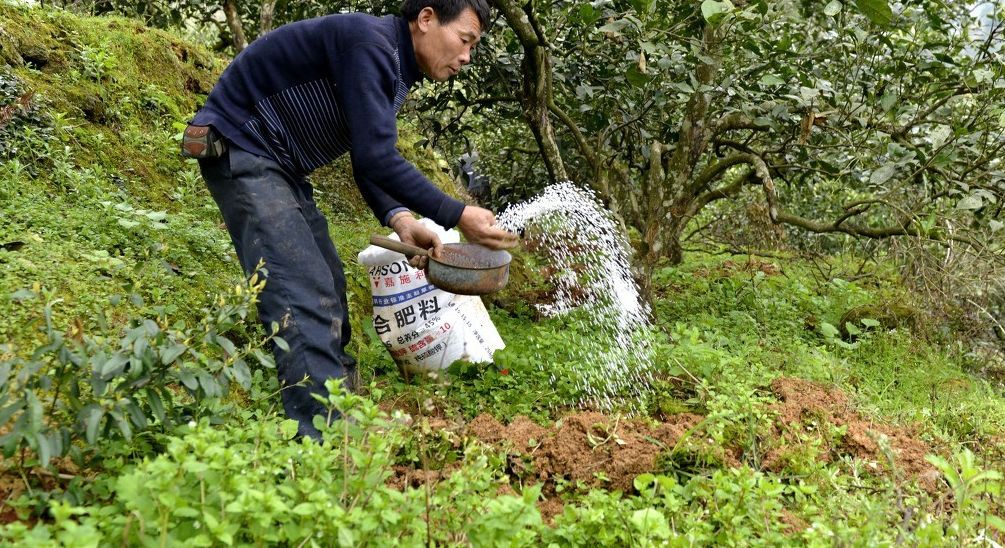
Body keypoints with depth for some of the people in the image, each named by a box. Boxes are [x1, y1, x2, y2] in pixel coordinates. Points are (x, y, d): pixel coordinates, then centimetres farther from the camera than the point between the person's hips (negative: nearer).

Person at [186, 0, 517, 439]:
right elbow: (375, 158, -27)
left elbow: (369, 161, 11)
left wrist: (399, 219, -7)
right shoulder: (369, 43, -22)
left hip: (279, 164, 11)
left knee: (328, 288, 12)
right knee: (304, 295, -19)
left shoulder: (395, 71, 9)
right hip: (239, 148, -10)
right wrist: (456, 217, -22)